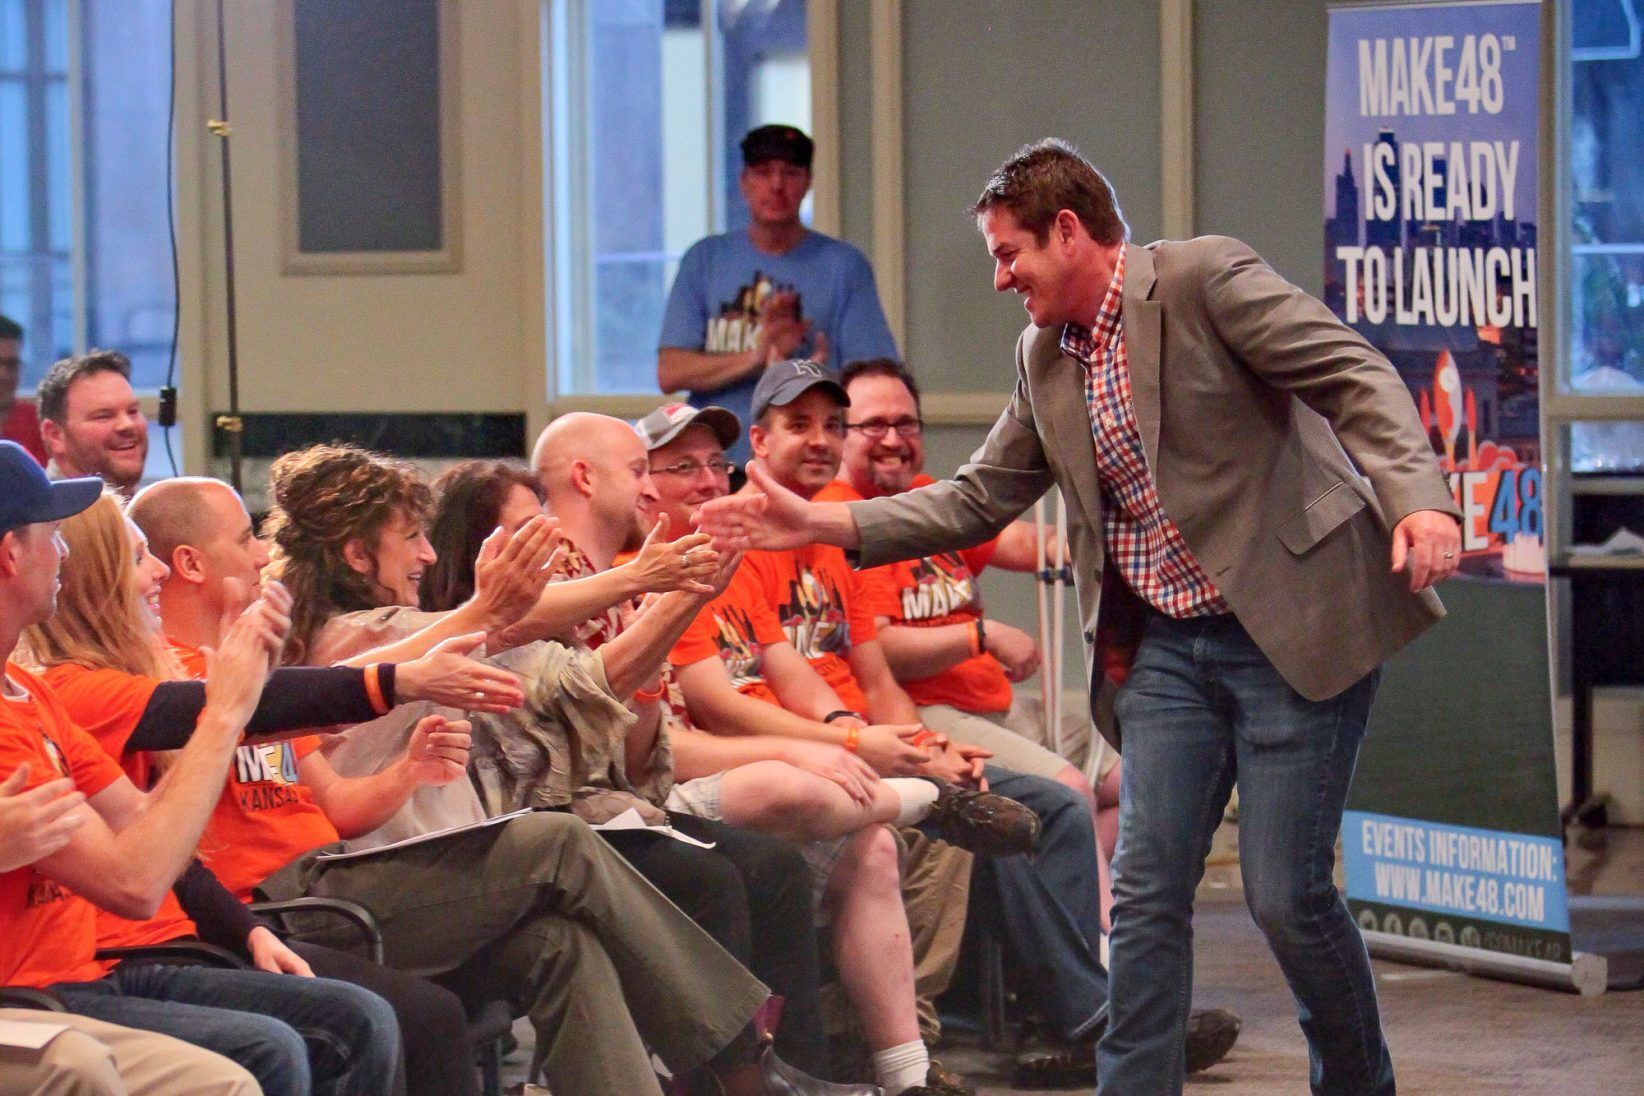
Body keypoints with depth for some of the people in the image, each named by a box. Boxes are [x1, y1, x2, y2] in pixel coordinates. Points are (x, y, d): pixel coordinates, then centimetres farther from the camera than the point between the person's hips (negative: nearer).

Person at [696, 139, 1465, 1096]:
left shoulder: (1204, 278, -10)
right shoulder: (1046, 356, 12)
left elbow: (1358, 379, -16)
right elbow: (978, 501, 16)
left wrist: (1418, 501, -32)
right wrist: (822, 525, 7)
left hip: (1293, 625, -7)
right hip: (1170, 646, 7)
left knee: (1288, 894, -5)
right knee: (1146, 893, 1)